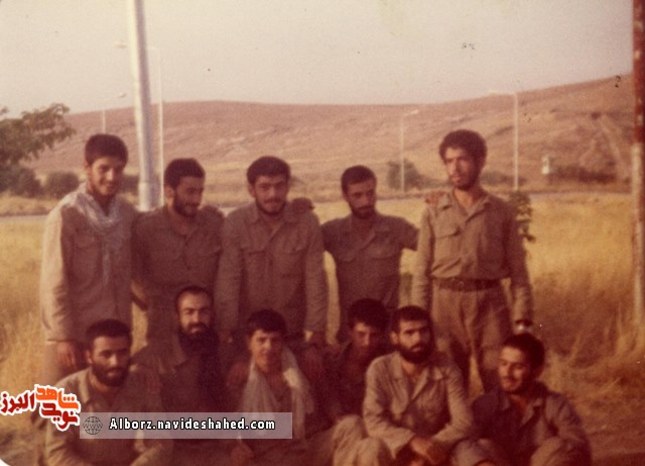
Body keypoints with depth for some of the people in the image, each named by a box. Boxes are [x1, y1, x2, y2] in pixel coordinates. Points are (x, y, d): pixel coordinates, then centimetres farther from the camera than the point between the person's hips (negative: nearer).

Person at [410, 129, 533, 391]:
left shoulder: (502, 212, 4)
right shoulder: (434, 213, 4)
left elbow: (518, 271, 3)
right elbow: (422, 273, 3)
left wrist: (522, 318, -6)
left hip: (490, 304, 0)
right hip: (445, 304, 1)